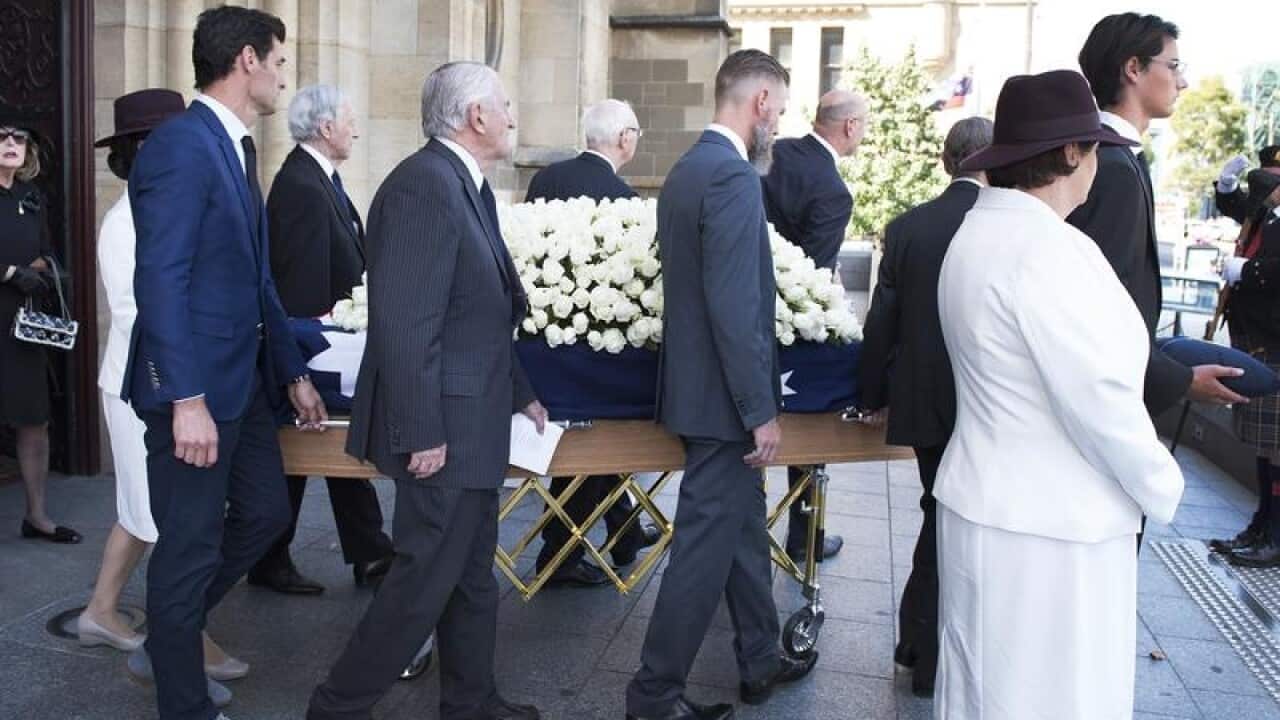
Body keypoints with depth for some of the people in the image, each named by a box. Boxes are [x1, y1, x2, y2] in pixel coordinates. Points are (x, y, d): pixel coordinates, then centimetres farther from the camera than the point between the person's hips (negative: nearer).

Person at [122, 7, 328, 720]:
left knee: (265, 512, 19)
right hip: (195, 384, -9)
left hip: (244, 377, 10)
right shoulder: (181, 145, -17)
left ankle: (172, 635, 38)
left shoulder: (235, 146, 13)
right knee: (190, 547, 3)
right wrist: (186, 400, -26)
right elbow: (161, 279, -22)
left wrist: (293, 371, 17)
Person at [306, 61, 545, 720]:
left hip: (473, 422, 10)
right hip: (445, 426, -10)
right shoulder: (424, 183, -20)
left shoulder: (465, 185, 12)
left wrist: (518, 393, 21)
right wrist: (423, 433, -24)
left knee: (473, 573, 19)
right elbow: (404, 323, -25)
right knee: (426, 578, 1)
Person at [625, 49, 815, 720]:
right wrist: (761, 411, -21)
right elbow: (734, 309, -25)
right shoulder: (733, 178, -21)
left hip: (698, 382, 10)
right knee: (706, 545, 1)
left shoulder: (687, 168, 10)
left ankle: (761, 661, 36)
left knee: (744, 527, 21)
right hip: (722, 396, -10)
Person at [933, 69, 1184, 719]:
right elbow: (1101, 401, -22)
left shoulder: (978, 233, 8)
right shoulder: (1050, 250, -22)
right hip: (1049, 526, -9)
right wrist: (1162, 491, -6)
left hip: (988, 503, 9)